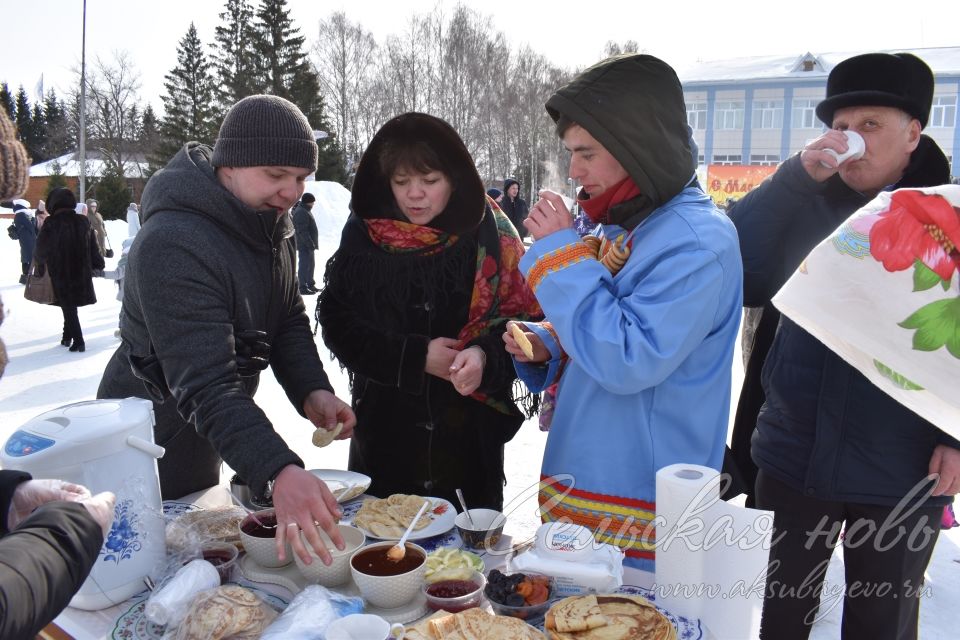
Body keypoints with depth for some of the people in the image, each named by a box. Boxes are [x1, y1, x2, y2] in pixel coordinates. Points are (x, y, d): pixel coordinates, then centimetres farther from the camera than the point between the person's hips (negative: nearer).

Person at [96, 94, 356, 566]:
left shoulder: (271, 223, -4)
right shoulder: (172, 245, -32)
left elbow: (287, 319, 2)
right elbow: (205, 385, -40)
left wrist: (311, 391, -17)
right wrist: (277, 473, -52)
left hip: (208, 433, 8)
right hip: (155, 445, -8)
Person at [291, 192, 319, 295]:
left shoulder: (305, 211, 16)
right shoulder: (301, 213, -19)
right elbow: (302, 231, -24)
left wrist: (312, 243, 22)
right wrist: (310, 244, -25)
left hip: (308, 244, 11)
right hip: (305, 245, -11)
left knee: (311, 264, 18)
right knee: (304, 265, -6)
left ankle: (310, 284, 29)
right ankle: (303, 288, -3)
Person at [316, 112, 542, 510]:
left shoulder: (487, 232, -5)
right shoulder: (363, 235, -1)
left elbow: (524, 316, -5)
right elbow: (336, 324, -2)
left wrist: (485, 355, -25)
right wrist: (415, 357, -13)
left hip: (470, 436, -1)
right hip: (385, 429, 1)